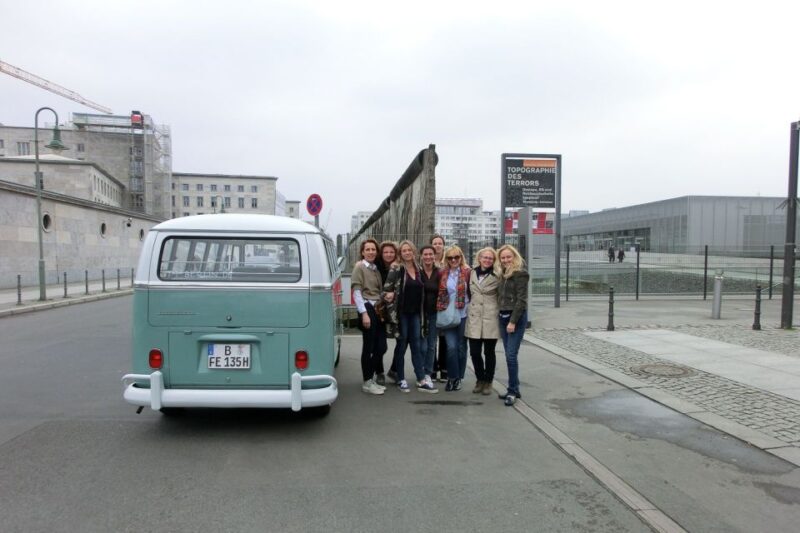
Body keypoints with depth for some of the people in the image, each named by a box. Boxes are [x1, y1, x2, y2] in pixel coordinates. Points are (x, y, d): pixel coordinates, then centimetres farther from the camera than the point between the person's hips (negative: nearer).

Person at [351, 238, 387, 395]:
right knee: (368, 347, -2)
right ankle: (367, 382, 8)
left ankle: (370, 378, 22)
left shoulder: (376, 269, 17)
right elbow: (356, 292, -10)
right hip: (367, 309, -7)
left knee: (381, 347, 8)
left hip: (379, 309, 7)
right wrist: (364, 313, -16)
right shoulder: (359, 267, -3)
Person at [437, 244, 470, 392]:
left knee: (461, 347, 8)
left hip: (463, 315, -1)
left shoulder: (468, 272, -3)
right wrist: (440, 310, 6)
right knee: (451, 347, -6)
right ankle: (452, 377, 9)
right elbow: (440, 294, 12)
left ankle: (459, 378, 21)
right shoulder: (443, 274, 5)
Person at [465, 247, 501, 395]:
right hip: (474, 318, 3)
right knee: (474, 352, 4)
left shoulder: (497, 276, -2)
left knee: (489, 352, 5)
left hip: (490, 319, -3)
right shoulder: (472, 274, 10)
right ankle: (480, 379, 23)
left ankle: (488, 382, 20)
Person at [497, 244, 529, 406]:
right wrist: (503, 317, 6)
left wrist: (513, 321, -18)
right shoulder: (503, 274, 14)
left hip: (516, 317, -8)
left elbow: (521, 300, -15)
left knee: (511, 355, -10)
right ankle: (514, 389, 17)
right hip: (503, 316, 8)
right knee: (509, 355, 9)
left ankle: (512, 391, -1)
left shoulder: (520, 273, -10)